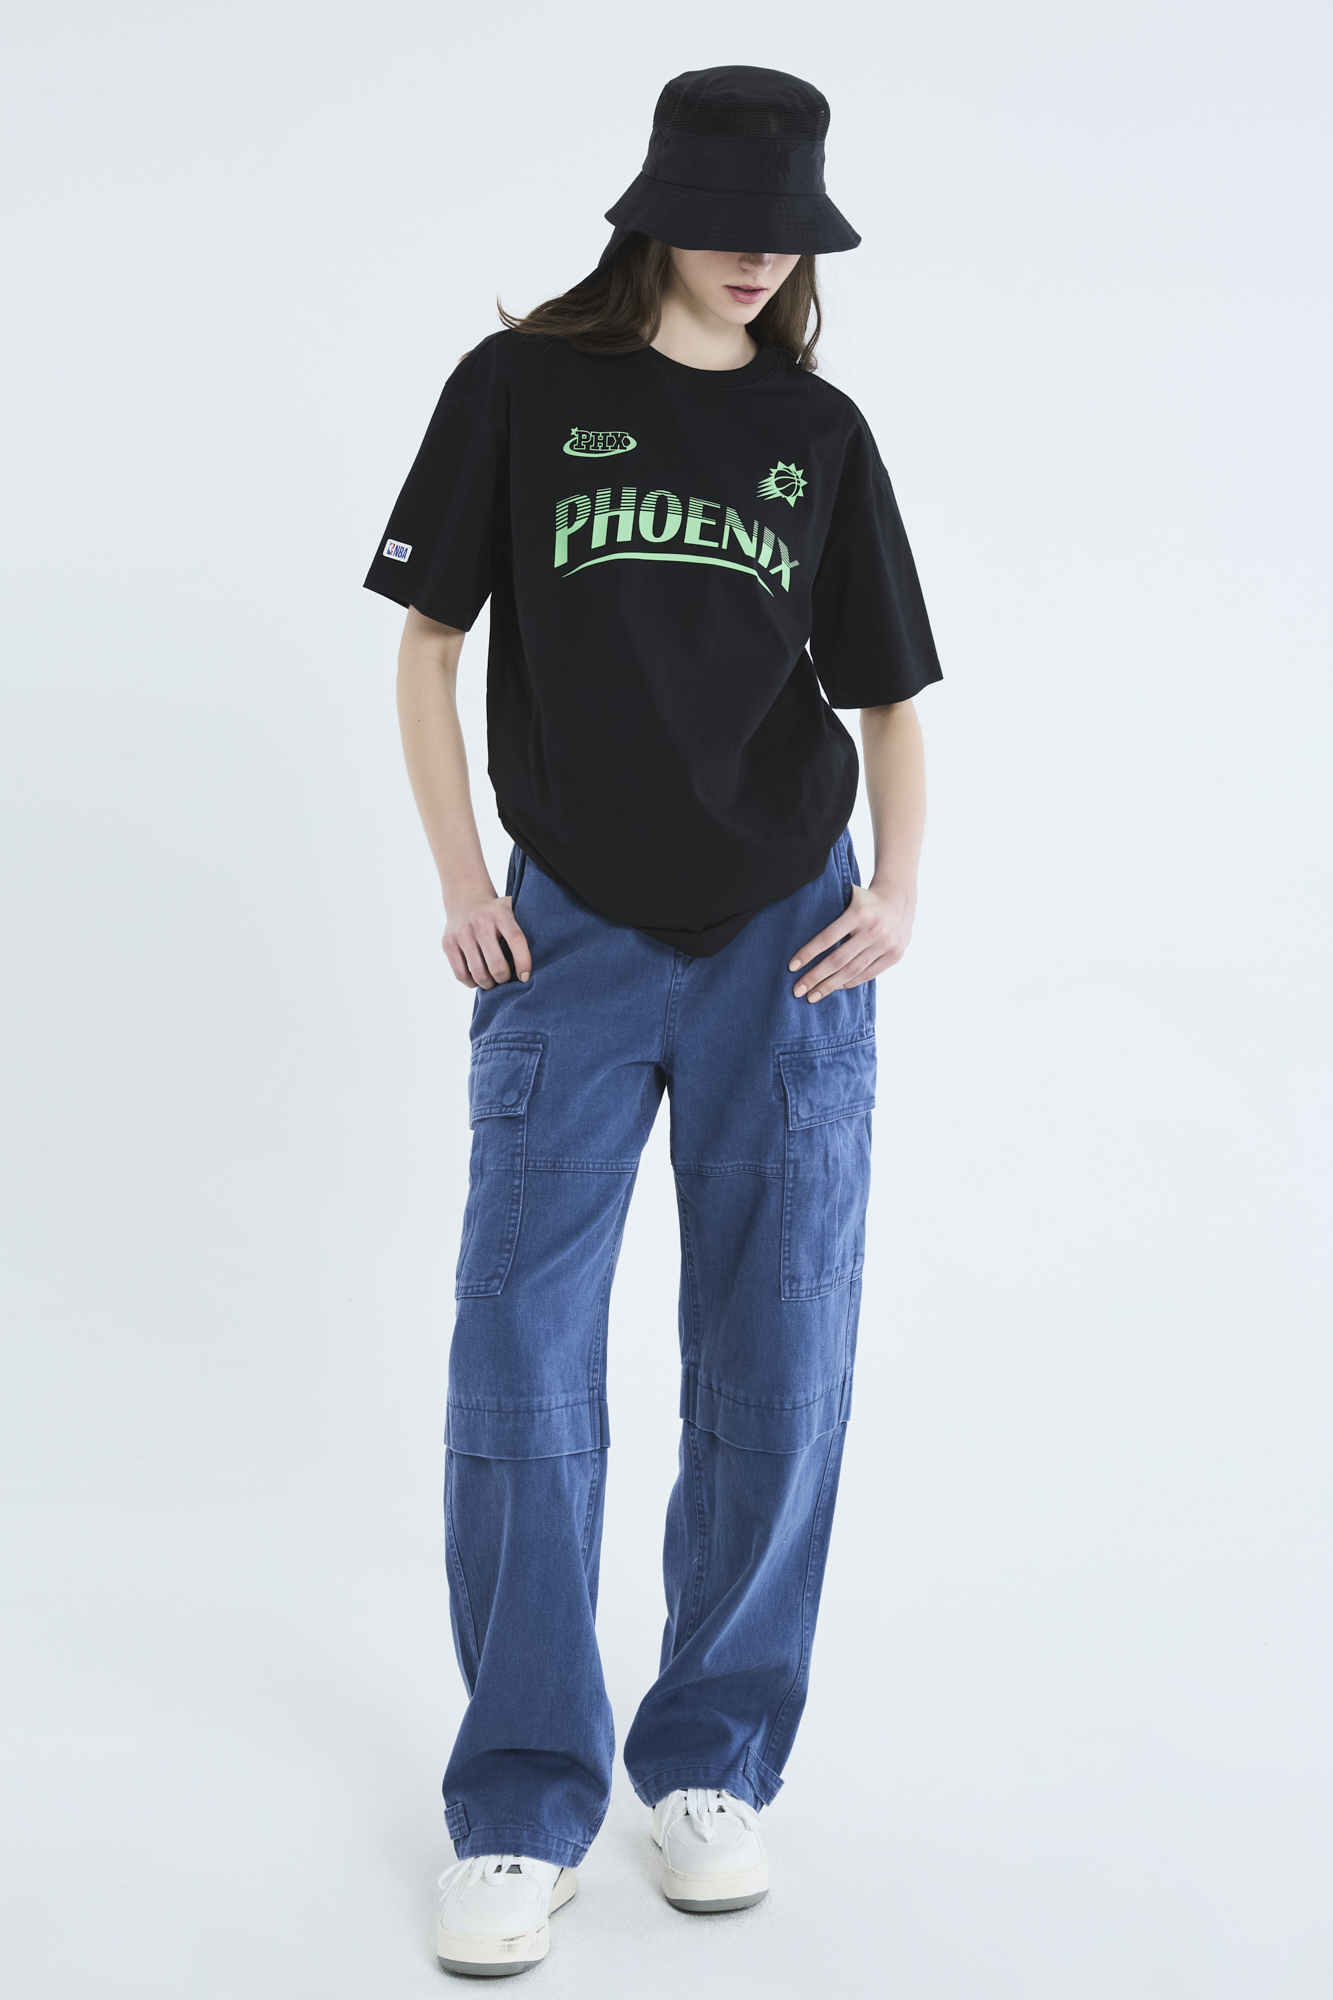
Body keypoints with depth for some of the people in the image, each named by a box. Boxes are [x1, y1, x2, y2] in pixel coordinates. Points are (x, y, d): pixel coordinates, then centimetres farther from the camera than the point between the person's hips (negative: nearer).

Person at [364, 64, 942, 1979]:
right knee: (518, 1373, -4)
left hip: (784, 943, 2)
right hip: (573, 939, -1)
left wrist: (896, 886, -6)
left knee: (776, 1377, 4)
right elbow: (430, 638, 6)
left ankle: (714, 1766, 20)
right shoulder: (522, 387, 4)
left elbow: (890, 690, 11)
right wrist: (460, 880, -4)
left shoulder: (820, 432, 9)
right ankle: (523, 1811, 8)